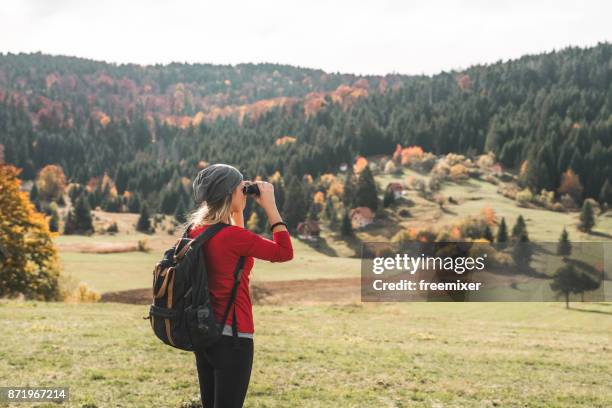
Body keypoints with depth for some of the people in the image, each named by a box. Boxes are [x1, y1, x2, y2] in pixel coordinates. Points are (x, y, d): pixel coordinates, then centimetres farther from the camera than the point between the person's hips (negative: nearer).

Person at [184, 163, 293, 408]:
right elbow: (285, 253, -9)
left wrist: (238, 210, 15)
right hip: (231, 336, -8)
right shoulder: (231, 235, -19)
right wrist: (270, 206, -8)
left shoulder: (196, 230, 4)